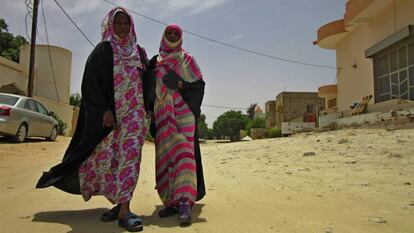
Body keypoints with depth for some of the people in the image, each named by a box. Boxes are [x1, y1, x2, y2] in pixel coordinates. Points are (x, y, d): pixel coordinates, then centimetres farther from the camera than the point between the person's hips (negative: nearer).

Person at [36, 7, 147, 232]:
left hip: (133, 112, 1)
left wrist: (147, 109, 7)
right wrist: (104, 110, -14)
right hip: (108, 113, -1)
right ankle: (119, 203, 12)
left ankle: (124, 209, -13)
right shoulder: (102, 51, 7)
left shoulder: (139, 52, 15)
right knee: (105, 156, -4)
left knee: (129, 154, -11)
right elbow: (91, 84, -2)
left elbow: (146, 82, 18)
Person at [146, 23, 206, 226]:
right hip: (163, 116, 4)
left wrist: (180, 84, -12)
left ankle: (184, 203, -23)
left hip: (184, 113, -3)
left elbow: (199, 85, 3)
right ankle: (173, 201, 3)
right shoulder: (154, 62, 19)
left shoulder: (187, 60, 11)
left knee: (183, 153, -16)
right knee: (166, 156, -2)